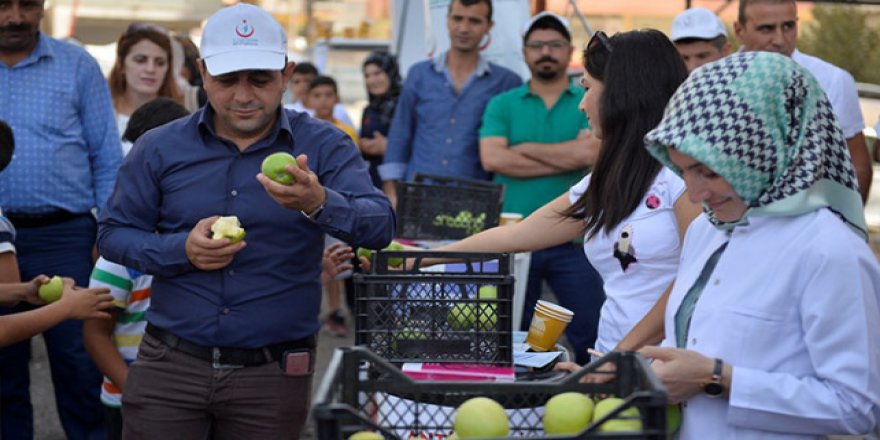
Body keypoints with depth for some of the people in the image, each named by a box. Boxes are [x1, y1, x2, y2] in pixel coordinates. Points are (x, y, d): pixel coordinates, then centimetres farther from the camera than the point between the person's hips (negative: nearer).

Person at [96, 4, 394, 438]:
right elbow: (113, 234, 6)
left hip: (274, 374, -1)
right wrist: (182, 250, -13)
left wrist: (319, 204, -37)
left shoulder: (323, 146, -2)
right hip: (169, 367, 1)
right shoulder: (158, 149, 3)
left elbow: (380, 226, -15)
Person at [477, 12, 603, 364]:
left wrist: (523, 148, -6)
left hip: (574, 240, -1)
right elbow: (492, 158, -8)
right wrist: (566, 158, -9)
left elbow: (590, 152, -13)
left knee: (590, 338, -1)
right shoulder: (502, 105, 8)